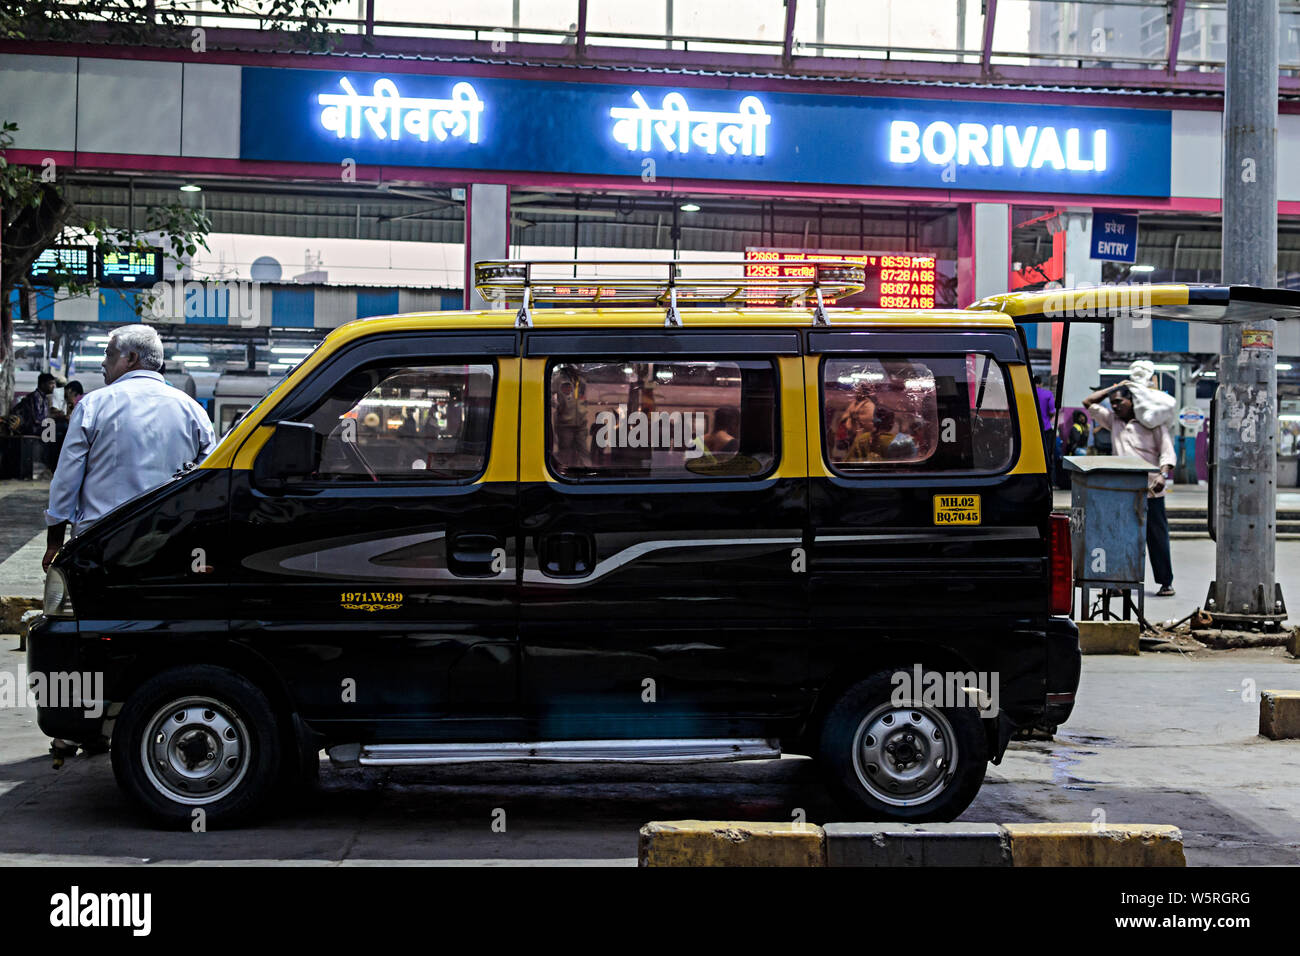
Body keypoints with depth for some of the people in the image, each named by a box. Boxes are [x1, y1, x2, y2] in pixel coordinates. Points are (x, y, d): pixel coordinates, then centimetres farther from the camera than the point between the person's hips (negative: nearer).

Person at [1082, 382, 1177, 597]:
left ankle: (1166, 582, 8)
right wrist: (1113, 388, 16)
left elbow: (1167, 451, -2)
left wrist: (1163, 475, -18)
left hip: (1150, 491, -4)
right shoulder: (1113, 421, 17)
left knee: (1157, 537, 1)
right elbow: (1089, 403, 21)